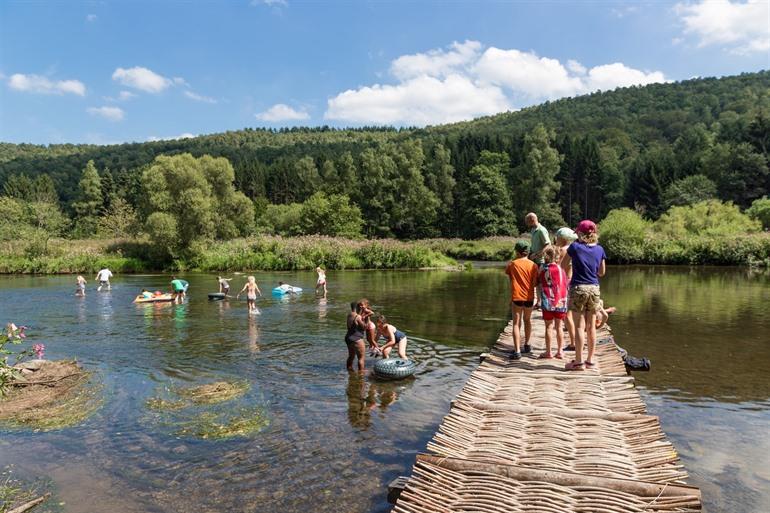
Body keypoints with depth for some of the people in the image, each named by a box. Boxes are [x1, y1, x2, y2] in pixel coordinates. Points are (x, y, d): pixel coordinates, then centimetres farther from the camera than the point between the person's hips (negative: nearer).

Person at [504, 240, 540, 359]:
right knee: (527, 320, 24)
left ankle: (517, 351, -12)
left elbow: (506, 271, 14)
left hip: (517, 297, -3)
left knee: (516, 324, -2)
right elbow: (535, 283, -3)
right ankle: (527, 345, 37)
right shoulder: (533, 265, -2)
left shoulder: (513, 264, -5)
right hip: (529, 297, 3)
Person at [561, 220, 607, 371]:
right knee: (591, 326, 11)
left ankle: (579, 361, 1)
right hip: (594, 289, 4)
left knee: (579, 326, -1)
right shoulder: (600, 249, 4)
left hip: (578, 288, -4)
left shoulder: (575, 247, -8)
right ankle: (590, 359, 19)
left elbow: (563, 266, 3)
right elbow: (602, 272, 12)